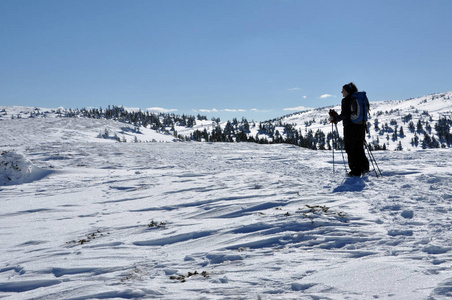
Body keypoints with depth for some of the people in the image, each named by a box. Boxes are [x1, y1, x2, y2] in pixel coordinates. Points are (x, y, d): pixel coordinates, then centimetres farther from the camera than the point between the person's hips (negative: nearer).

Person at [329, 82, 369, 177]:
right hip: (361, 126, 7)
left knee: (351, 149, 2)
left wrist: (334, 119, -4)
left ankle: (356, 171, 2)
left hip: (350, 127, -7)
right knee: (359, 148, 17)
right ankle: (364, 166, 7)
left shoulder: (346, 100, -10)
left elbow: (344, 115, -17)